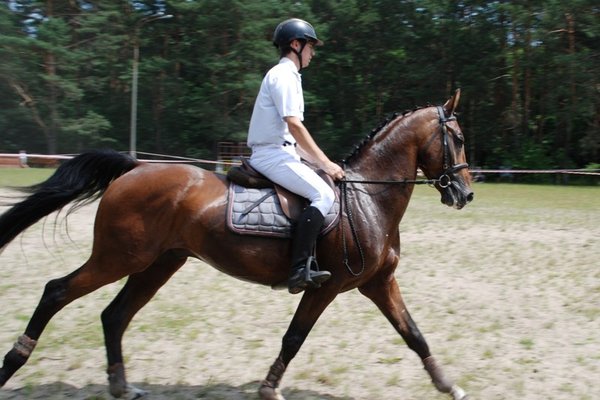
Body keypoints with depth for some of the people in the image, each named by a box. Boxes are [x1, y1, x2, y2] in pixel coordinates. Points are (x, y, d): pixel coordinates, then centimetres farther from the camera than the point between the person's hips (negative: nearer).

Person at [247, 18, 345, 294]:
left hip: (279, 151, 11)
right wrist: (325, 163, -13)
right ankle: (299, 270, -27)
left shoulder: (286, 75, 23)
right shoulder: (284, 75, -9)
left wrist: (318, 162, 14)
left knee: (322, 192, 11)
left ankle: (307, 267, 3)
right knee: (323, 194, -22)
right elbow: (295, 125, -18)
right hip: (272, 154, -11)